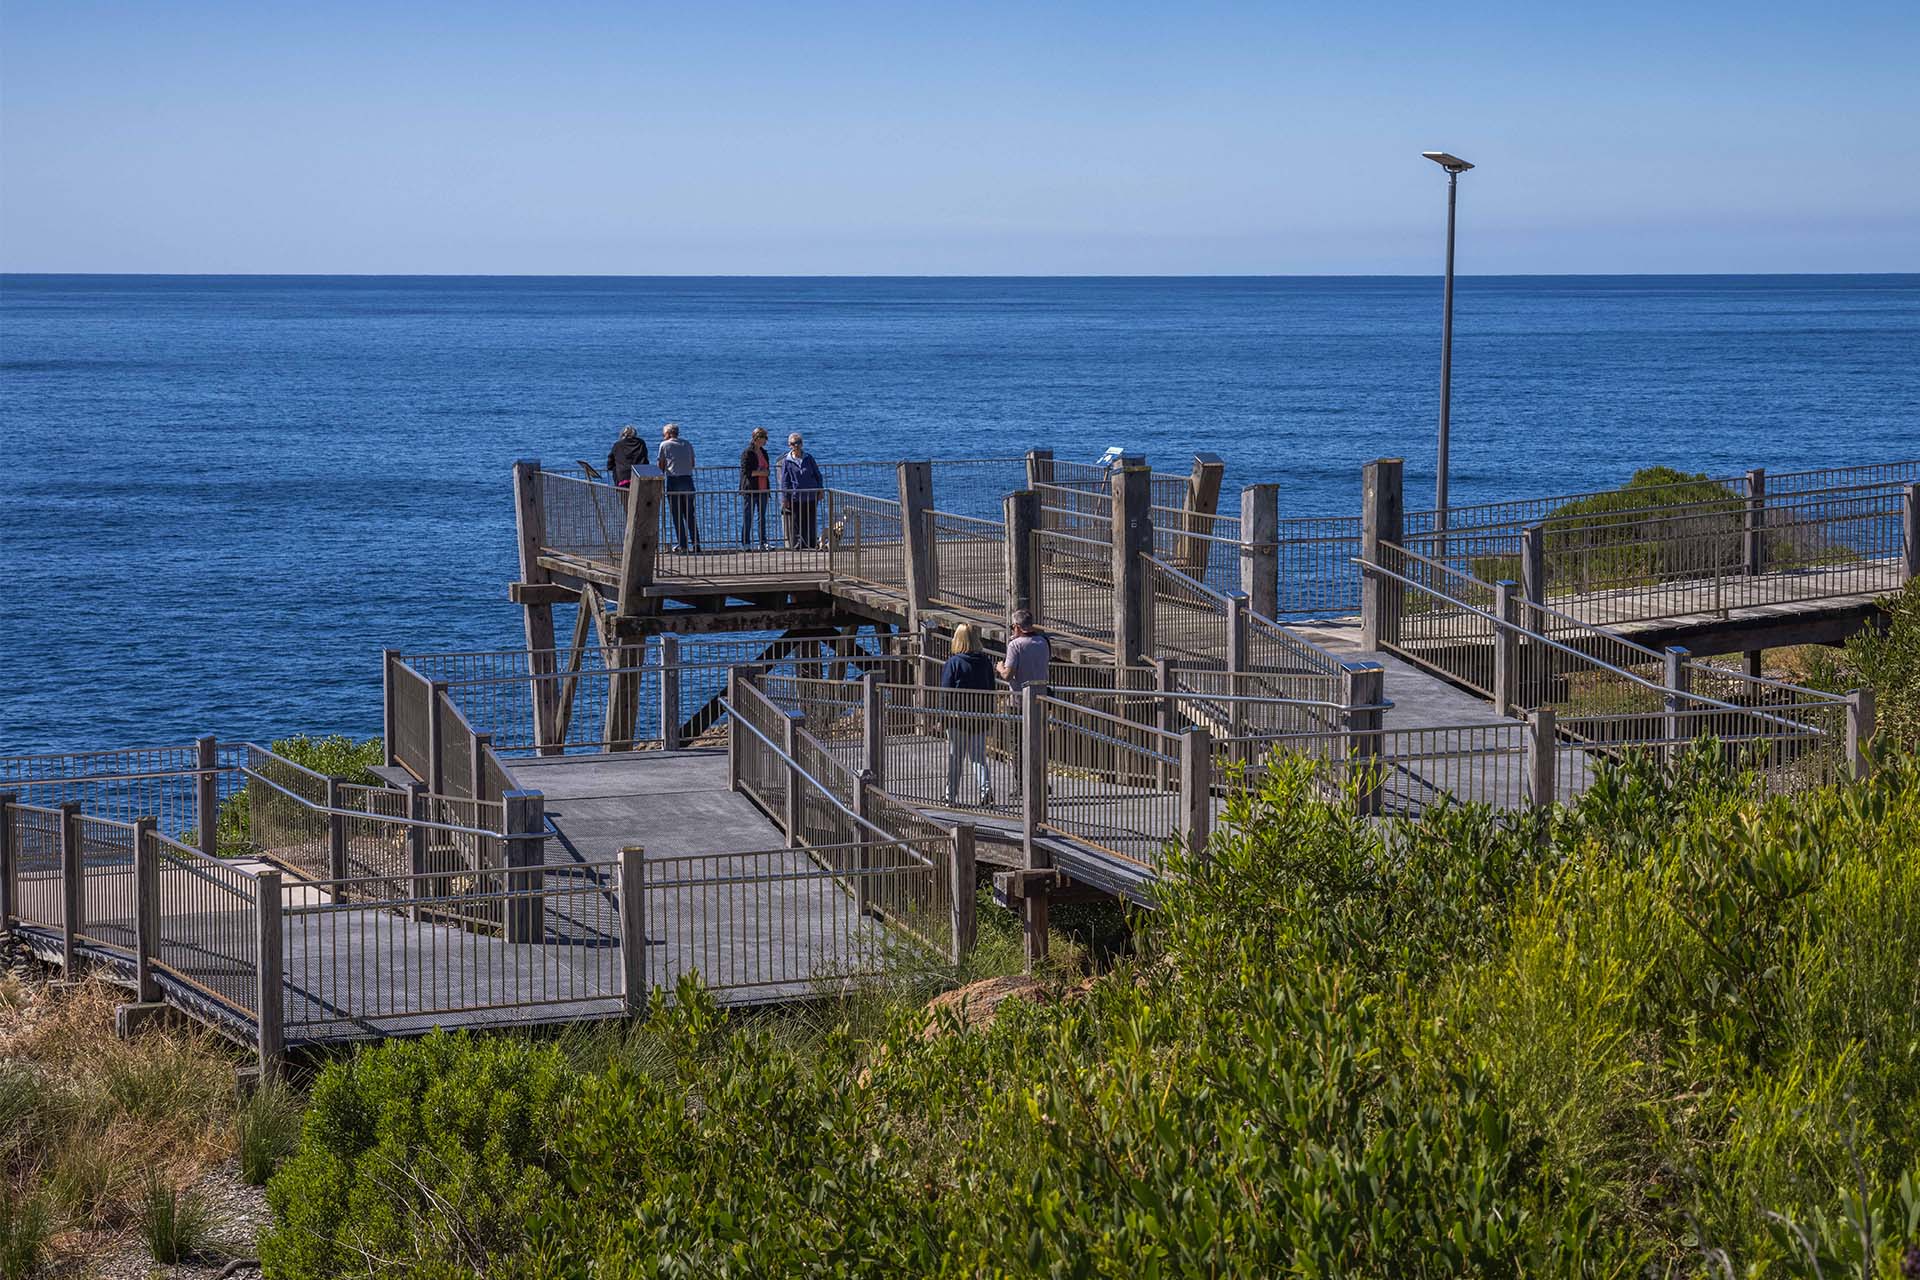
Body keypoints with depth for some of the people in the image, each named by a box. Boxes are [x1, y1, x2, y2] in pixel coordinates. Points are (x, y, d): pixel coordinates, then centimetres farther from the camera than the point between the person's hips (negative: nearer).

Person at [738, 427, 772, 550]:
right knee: (747, 517, -5)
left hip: (763, 490, 7)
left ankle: (763, 543, 11)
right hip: (750, 490, -7)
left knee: (762, 517, 8)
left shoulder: (764, 453, 16)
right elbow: (745, 471, -13)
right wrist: (759, 472, -15)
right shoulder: (747, 453, -7)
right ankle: (745, 543, -4)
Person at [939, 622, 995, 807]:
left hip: (958, 717, -3)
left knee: (954, 758, 7)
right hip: (979, 717, 3)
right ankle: (985, 787, -12)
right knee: (978, 757, 10)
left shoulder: (953, 663, -11)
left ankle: (951, 797, 13)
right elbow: (991, 692, 8)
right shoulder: (986, 663, 1)